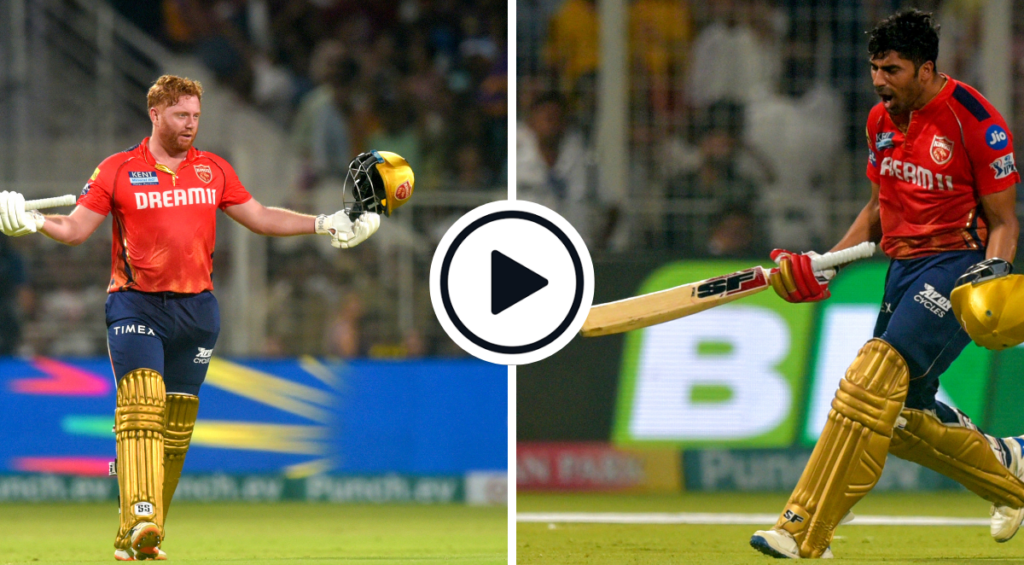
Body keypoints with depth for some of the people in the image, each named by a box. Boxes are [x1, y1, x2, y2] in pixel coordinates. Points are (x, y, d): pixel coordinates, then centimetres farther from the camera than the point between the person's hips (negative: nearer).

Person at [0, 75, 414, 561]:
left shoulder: (214, 170, 12)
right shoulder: (118, 170, 2)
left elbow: (260, 219, 18)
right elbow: (75, 228, 0)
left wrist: (329, 225, 13)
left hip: (195, 308, 4)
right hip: (135, 306, -4)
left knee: (177, 426, 2)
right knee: (141, 402, -22)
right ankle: (139, 521, -33)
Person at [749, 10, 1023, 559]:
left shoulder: (975, 121, -13)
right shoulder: (882, 119, 9)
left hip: (957, 263, -8)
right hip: (902, 264, 8)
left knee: (876, 374, -24)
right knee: (903, 415, 8)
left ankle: (805, 532, -27)